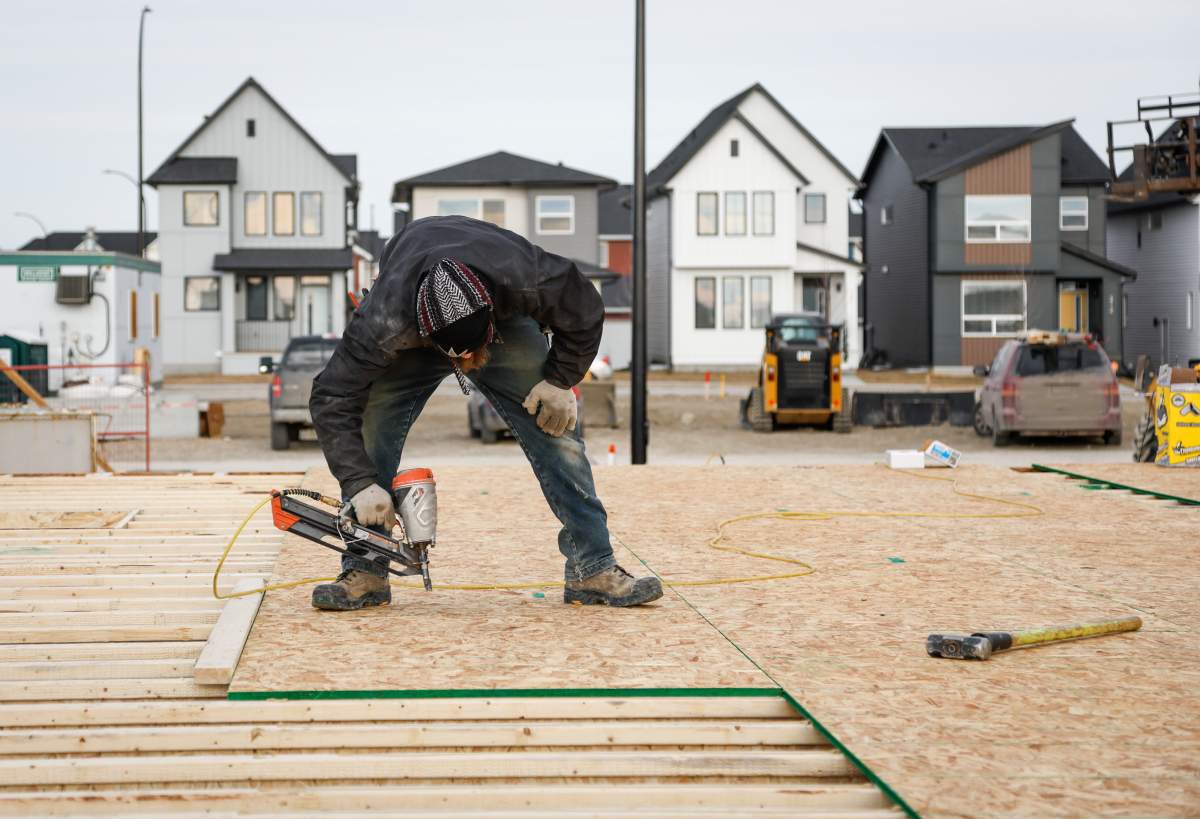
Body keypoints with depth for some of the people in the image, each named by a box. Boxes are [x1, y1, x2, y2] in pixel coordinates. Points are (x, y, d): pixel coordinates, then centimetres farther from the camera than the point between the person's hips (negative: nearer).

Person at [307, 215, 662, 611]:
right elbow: (332, 400, -37)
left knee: (555, 423, -11)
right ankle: (364, 573, -9)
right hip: (412, 338, -1)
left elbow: (585, 315, -20)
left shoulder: (528, 279, -41)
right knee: (370, 426, -19)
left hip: (506, 319, 1)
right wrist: (361, 484, -42)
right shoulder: (385, 322, -44)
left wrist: (560, 380, -20)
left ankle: (593, 567, -6)